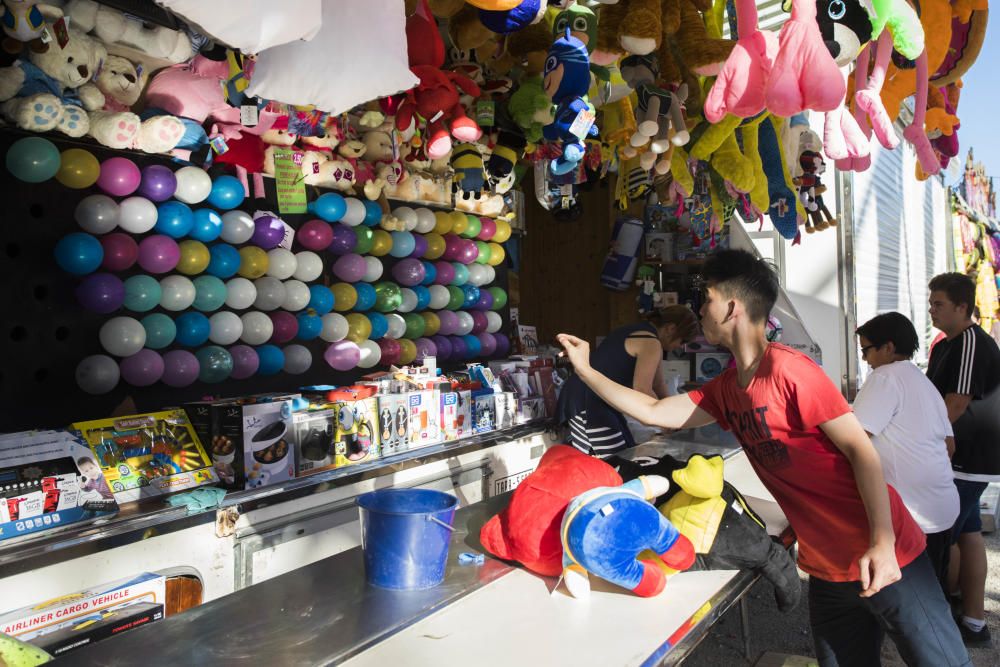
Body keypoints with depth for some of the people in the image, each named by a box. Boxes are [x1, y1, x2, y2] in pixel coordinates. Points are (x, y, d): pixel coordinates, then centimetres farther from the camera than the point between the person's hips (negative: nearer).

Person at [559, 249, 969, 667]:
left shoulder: (788, 369, -18)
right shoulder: (726, 390, 4)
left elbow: (860, 449, -17)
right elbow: (654, 412, 8)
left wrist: (882, 543, -24)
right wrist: (585, 369, 10)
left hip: (880, 558, -7)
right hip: (826, 568, 7)